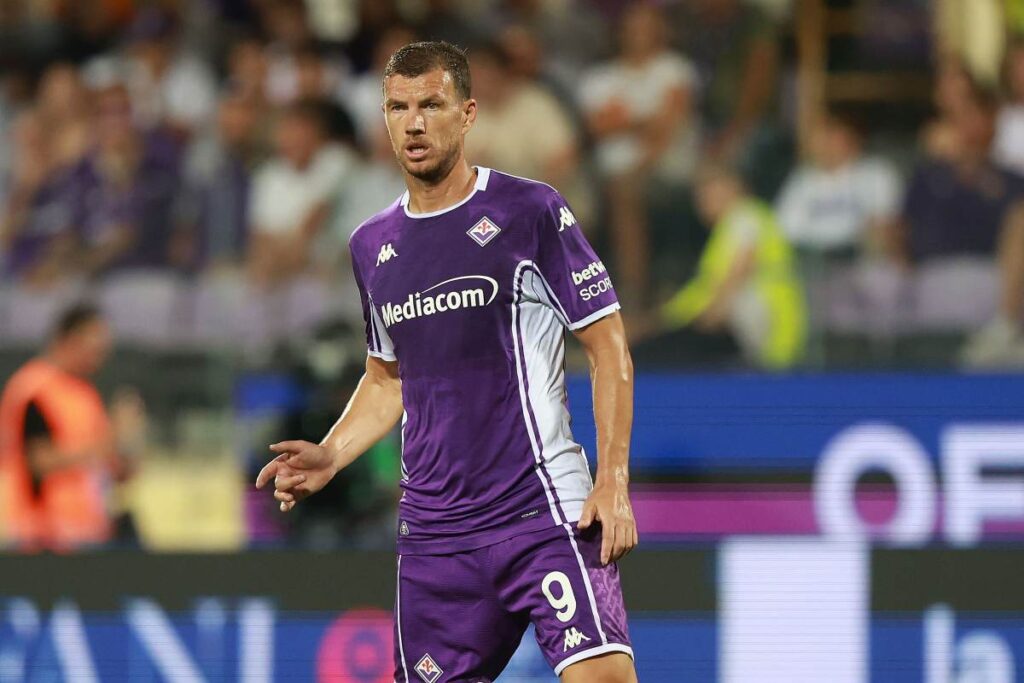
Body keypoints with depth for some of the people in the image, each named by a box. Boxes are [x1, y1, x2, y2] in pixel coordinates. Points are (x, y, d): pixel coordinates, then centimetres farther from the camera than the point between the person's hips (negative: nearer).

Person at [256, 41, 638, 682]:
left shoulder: (531, 211, -4)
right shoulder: (373, 245, 13)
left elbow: (609, 347, -2)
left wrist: (613, 479, -11)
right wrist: (330, 456, 8)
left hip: (545, 510, -5)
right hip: (433, 528, 5)